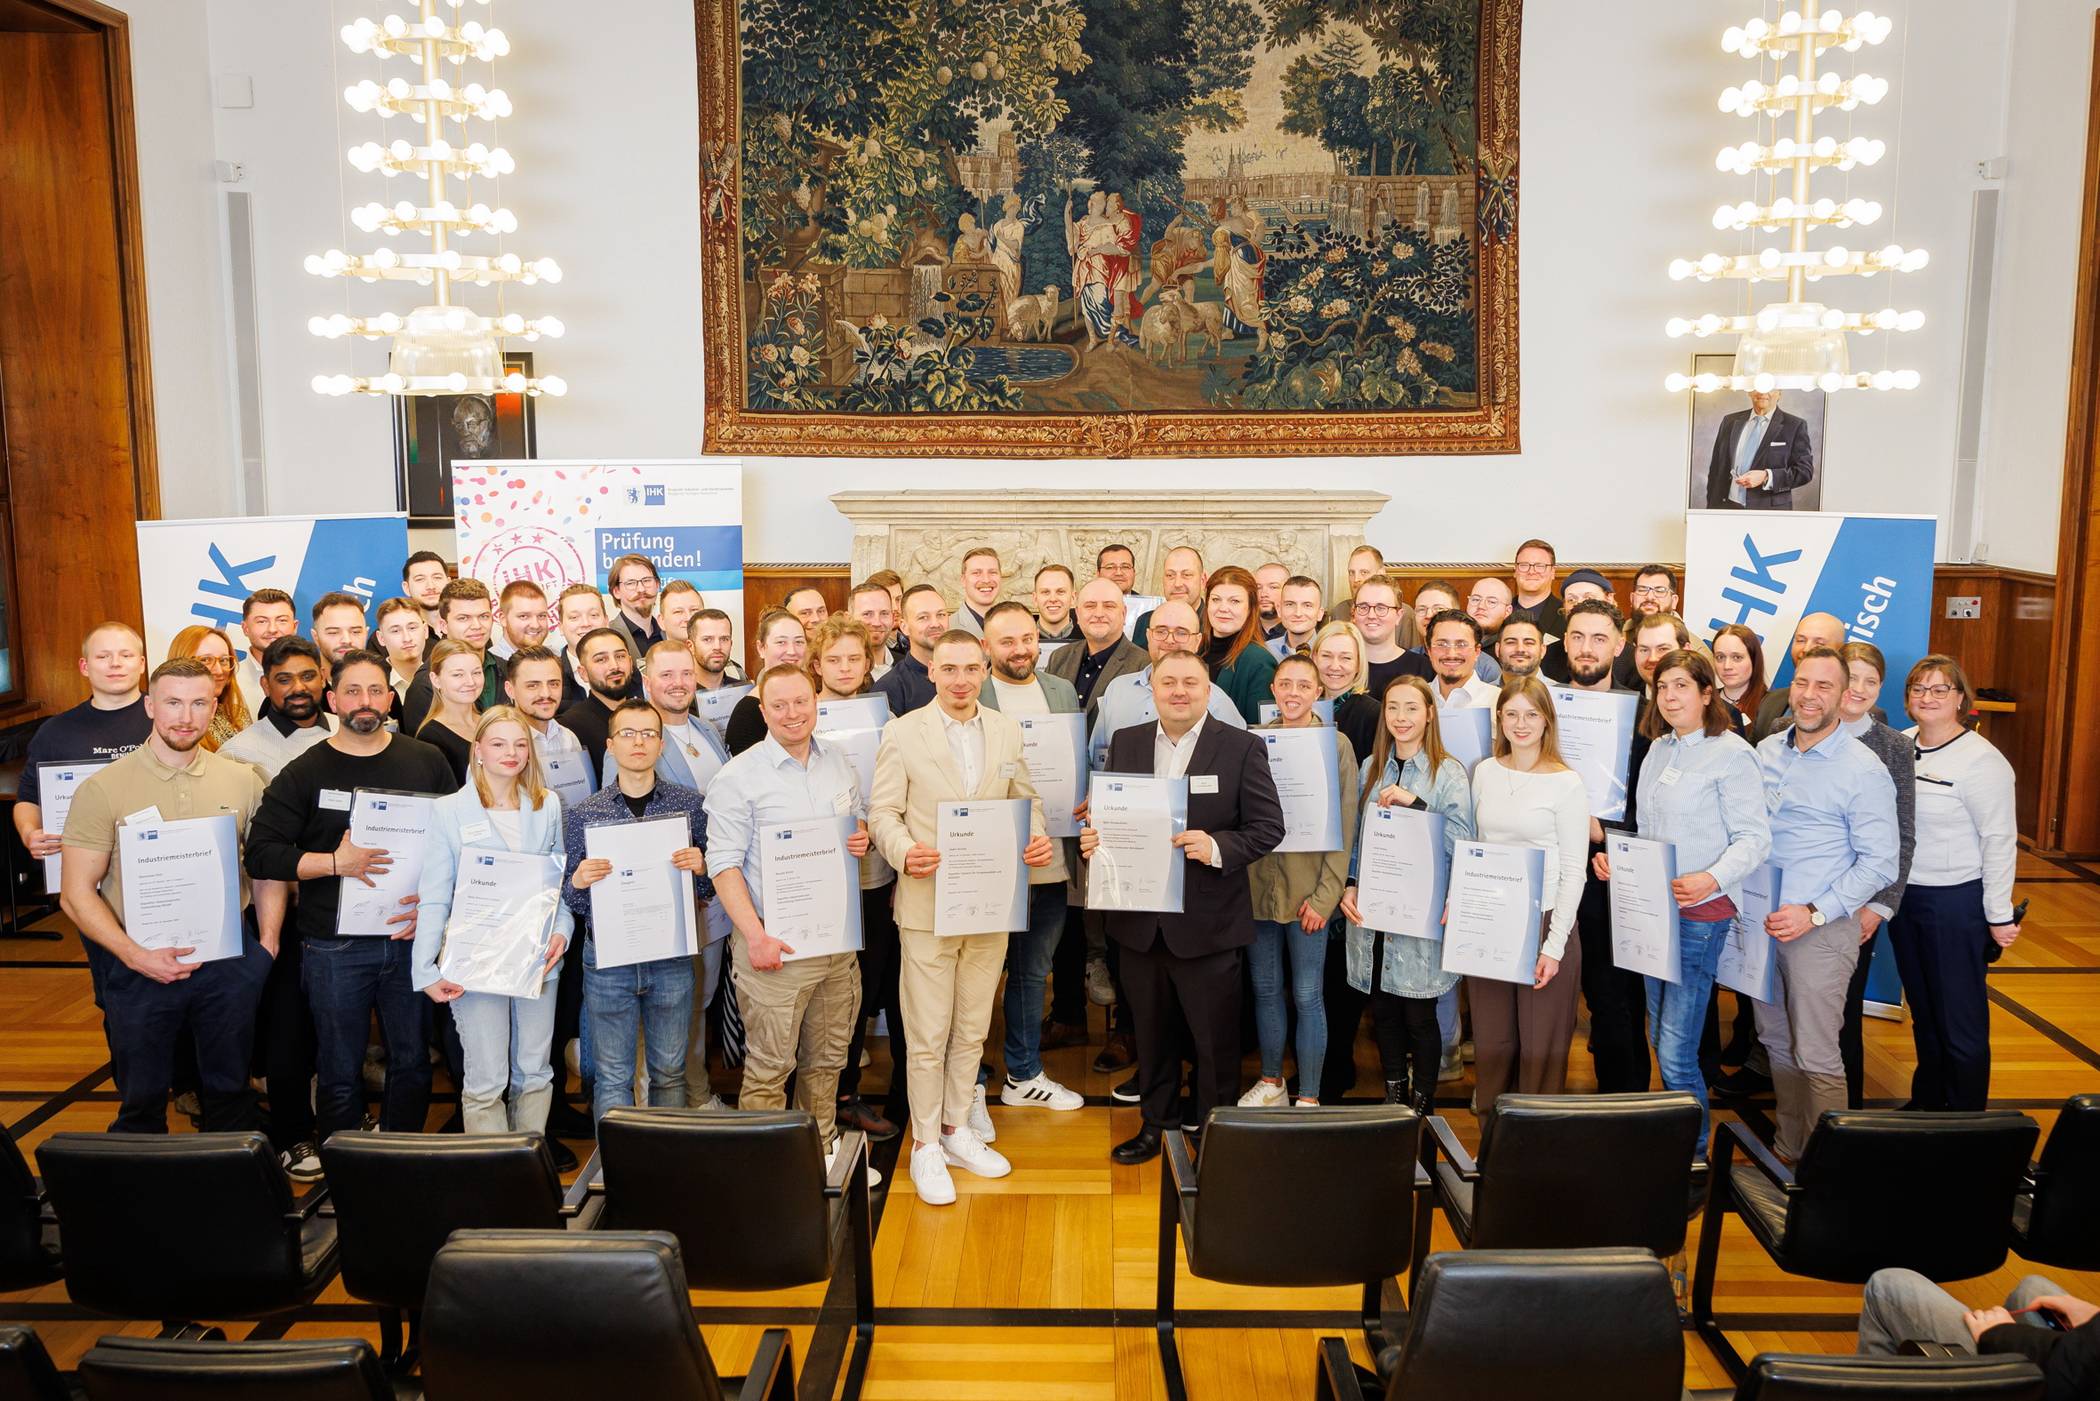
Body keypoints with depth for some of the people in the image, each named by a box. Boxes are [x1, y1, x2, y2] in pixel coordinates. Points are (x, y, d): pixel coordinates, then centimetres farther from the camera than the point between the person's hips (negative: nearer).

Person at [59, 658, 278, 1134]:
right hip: (142, 966, -2)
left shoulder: (243, 781, 1)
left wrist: (269, 940, -2)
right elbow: (77, 893, -7)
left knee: (230, 1089, 16)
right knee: (142, 1099, 13)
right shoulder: (103, 789, -7)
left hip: (230, 961, 2)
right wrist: (135, 955, -19)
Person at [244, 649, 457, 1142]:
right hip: (334, 947, -1)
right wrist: (335, 863, -17)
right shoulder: (305, 772, 1)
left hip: (411, 938, 1)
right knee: (340, 1072, 8)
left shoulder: (426, 762, 4)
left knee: (412, 1062, 10)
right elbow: (260, 854, -6)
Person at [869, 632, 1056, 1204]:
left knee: (972, 1029, 15)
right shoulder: (902, 732, -4)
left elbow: (1026, 800, 13)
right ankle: (926, 1145, 16)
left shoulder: (1007, 732, 7)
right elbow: (883, 812, -5)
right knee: (927, 1036, 2)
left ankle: (959, 1130, 31)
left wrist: (1038, 840, -7)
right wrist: (904, 852, -24)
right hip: (928, 904, -4)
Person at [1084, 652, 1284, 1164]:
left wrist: (1218, 847, -23)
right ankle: (1157, 1123, 34)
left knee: (1215, 1039, 7)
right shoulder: (1124, 742, 7)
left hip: (1207, 924, -4)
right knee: (1152, 1034, 17)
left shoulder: (1241, 747, -5)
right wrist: (1092, 837, -10)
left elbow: (1268, 825, -7)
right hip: (1139, 920, 4)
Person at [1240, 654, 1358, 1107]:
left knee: (1307, 995, 2)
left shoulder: (1336, 744, -4)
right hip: (1258, 885, 3)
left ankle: (1309, 1098, 14)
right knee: (1265, 988, 13)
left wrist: (1325, 894, -11)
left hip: (1307, 890, -3)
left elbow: (1346, 824, -5)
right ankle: (1271, 1081, 30)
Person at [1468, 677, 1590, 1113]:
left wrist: (1554, 946, -12)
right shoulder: (1485, 772, 6)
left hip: (1544, 920, -4)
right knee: (1490, 1040, 11)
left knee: (1540, 1045, 4)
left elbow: (1573, 872, -8)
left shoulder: (1566, 783, -8)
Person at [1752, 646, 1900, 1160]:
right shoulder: (1766, 752, 5)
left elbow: (1879, 863, -11)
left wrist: (1813, 914, -17)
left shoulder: (1863, 770, -11)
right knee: (1776, 1042, 16)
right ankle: (1788, 1149, 31)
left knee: (1816, 1056, -2)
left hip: (1822, 927, -6)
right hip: (1762, 922, 6)